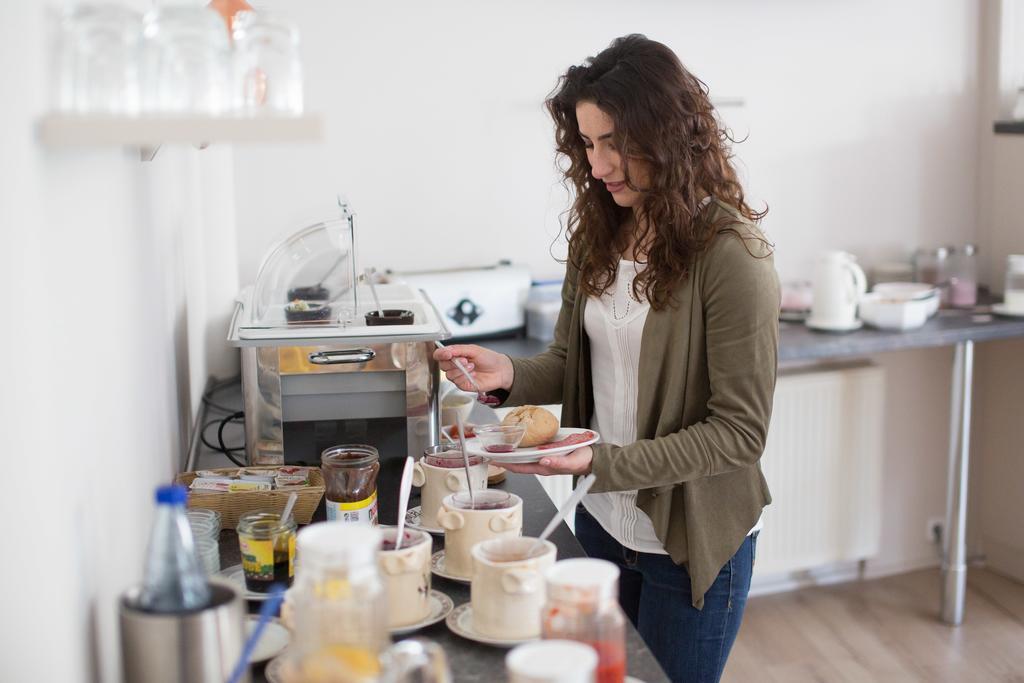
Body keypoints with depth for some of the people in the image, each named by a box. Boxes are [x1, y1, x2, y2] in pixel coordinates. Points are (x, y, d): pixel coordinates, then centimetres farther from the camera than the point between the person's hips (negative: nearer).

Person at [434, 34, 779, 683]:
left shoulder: (731, 254, -20)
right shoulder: (599, 234, 0)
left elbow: (738, 432, -19)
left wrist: (603, 461, -27)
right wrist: (511, 374, -14)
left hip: (690, 541, -6)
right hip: (602, 522, 6)